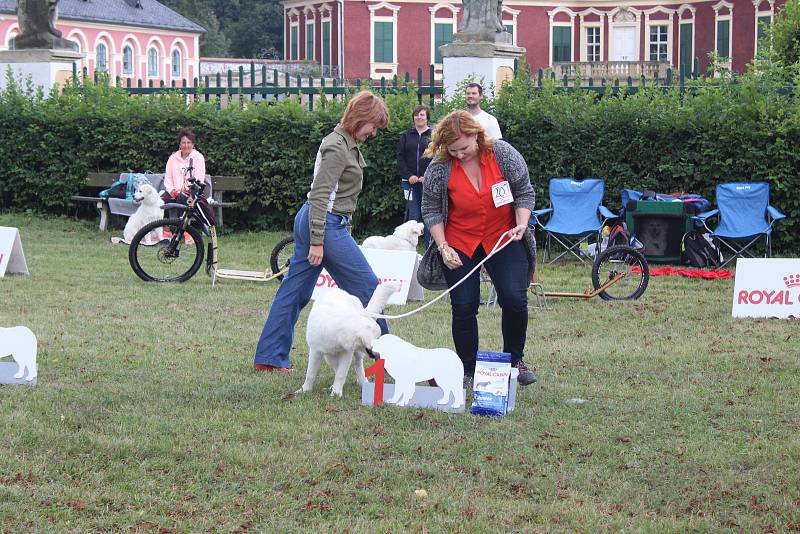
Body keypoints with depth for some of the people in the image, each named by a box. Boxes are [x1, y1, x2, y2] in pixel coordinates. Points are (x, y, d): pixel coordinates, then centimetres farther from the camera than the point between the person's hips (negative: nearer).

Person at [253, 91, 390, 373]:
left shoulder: (346, 144, 14)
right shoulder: (336, 148, -16)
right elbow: (320, 195, -21)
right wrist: (317, 242, -23)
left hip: (309, 220, 10)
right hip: (326, 224, -10)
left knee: (295, 290, 9)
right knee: (366, 285, -1)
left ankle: (268, 357, 11)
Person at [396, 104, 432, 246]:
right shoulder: (406, 136, 10)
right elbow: (400, 158, 7)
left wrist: (427, 177, -12)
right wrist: (409, 176, -6)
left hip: (427, 181, -2)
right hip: (410, 181, 2)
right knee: (413, 215, 0)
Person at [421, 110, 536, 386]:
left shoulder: (504, 154, -12)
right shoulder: (439, 167, -13)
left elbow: (524, 193, -1)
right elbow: (431, 210, -4)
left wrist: (522, 224, -16)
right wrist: (443, 247, -12)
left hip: (504, 239, 0)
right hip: (460, 244, 0)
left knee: (514, 299, -10)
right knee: (464, 307, -4)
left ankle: (514, 360, 10)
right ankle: (467, 369, 10)